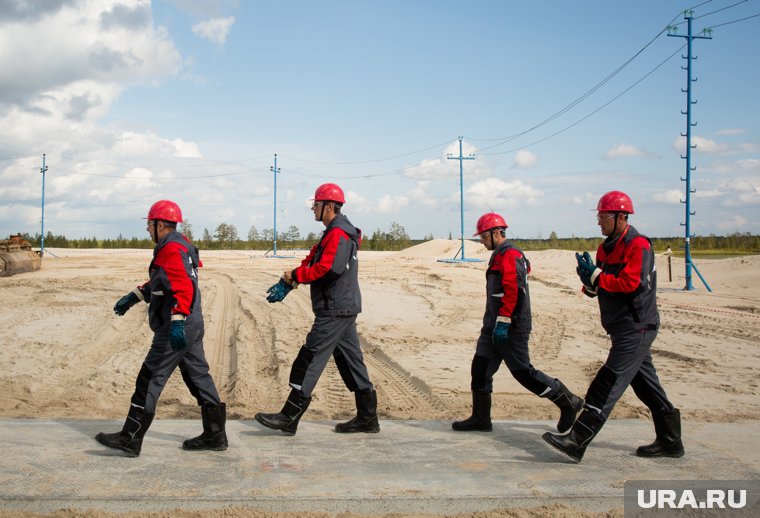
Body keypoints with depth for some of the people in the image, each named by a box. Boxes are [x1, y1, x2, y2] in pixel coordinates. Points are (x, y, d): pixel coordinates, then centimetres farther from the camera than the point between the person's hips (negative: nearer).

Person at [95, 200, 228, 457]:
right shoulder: (179, 244, 18)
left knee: (150, 380, -4)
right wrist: (133, 297, 30)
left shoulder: (172, 249, -15)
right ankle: (215, 435, 18)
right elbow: (160, 282, 30)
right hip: (192, 325, 10)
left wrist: (177, 321, -37)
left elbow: (183, 287, -29)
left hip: (176, 329, -10)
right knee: (198, 376, 13)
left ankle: (130, 439, 1)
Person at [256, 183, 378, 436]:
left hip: (335, 311, -11)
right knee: (350, 361, 12)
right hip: (344, 309, 11)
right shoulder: (333, 233, 19)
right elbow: (311, 261, 17)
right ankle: (367, 417, 17)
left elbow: (326, 269, -26)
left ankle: (289, 418, -4)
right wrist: (286, 284, 4)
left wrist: (293, 276, -15)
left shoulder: (338, 234, -16)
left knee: (309, 360, -7)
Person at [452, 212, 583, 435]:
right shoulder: (500, 256, 17)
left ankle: (569, 402, 9)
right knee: (480, 369, 8)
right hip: (495, 326, 10)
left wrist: (503, 323, -26)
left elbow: (513, 292, -24)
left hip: (511, 329, -10)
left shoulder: (509, 256, -16)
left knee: (523, 373, -5)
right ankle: (480, 418, 16)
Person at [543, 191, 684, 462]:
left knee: (608, 384, -13)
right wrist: (589, 280, -9)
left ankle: (577, 442, -16)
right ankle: (670, 441, 25)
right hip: (623, 328, 10)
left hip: (635, 327, -10)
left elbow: (630, 283, -24)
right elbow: (598, 287, 13)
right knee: (645, 383, 15)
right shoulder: (607, 248, 14)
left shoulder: (638, 246, -14)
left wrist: (596, 276, -20)